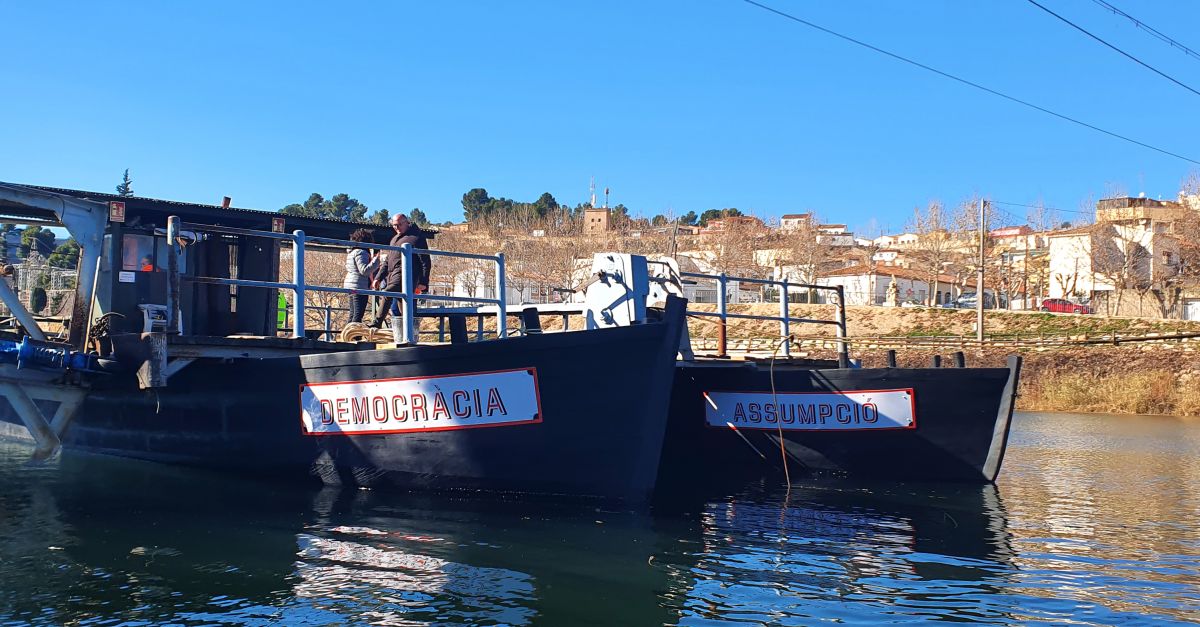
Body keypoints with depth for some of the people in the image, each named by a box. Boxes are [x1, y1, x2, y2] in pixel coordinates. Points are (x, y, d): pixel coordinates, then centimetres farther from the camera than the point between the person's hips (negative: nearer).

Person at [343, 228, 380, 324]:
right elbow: (364, 270, -21)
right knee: (358, 315, -12)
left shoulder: (352, 252, 18)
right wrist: (376, 260, -19)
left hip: (351, 286, 10)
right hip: (359, 287, -10)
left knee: (353, 314, 12)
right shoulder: (361, 252, -13)